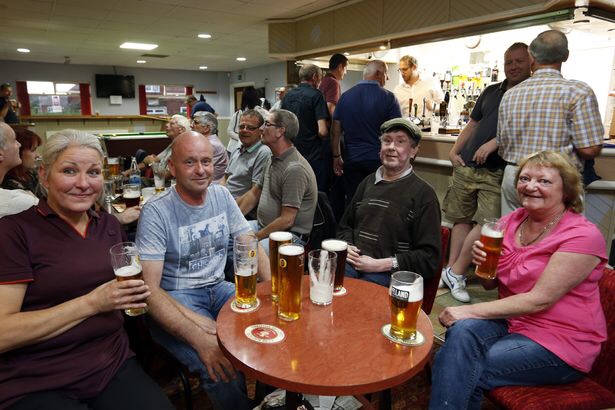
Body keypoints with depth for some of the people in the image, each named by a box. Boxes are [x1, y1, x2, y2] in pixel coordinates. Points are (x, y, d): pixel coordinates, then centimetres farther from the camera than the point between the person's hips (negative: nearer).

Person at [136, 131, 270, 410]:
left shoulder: (222, 196, 2)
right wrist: (199, 338, -31)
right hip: (175, 299, -5)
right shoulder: (156, 212, -15)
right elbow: (150, 289, -19)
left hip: (218, 288, 5)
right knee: (220, 364, -29)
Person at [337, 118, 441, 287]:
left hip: (390, 274, -4)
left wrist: (380, 264, -11)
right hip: (352, 263, 5)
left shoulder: (423, 194, 1)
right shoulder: (368, 182, 19)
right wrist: (347, 246, 6)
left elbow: (429, 257, -3)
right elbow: (345, 226, 29)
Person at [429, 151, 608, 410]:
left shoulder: (582, 235, -14)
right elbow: (490, 284, 10)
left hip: (560, 341, -5)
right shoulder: (511, 221, 4)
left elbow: (539, 300, -22)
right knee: (462, 330, -27)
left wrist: (470, 311, -24)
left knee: (459, 369, -21)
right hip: (510, 319, 5)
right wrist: (482, 261, -12)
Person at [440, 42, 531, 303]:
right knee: (462, 219, 8)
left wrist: (494, 143, -19)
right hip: (466, 165, 5)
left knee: (486, 224, -12)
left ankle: (455, 272, 2)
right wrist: (454, 152, 10)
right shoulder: (491, 91, 18)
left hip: (497, 172, -4)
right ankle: (452, 270, 16)